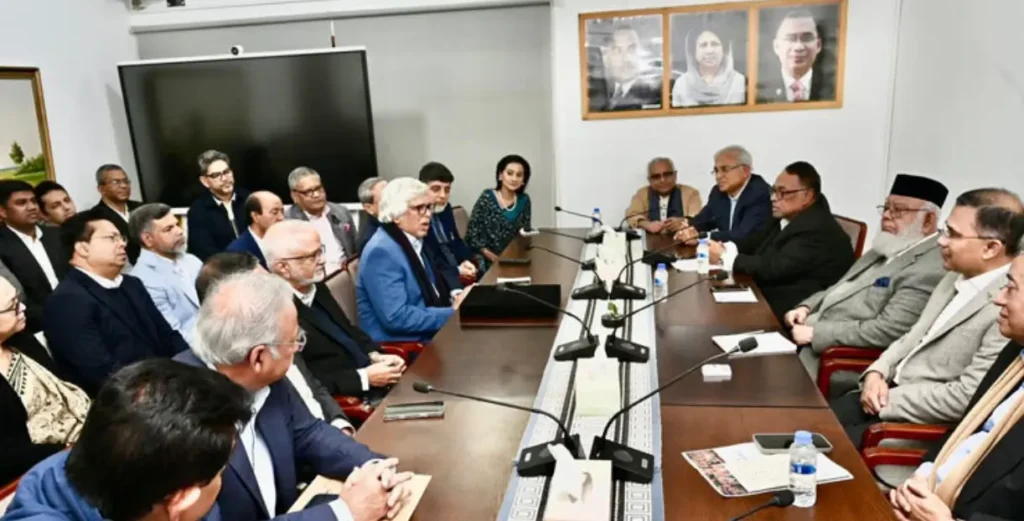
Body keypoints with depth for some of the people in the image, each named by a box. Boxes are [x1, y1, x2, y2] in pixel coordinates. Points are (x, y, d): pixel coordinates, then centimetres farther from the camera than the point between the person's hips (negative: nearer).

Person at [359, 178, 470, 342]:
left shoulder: (414, 240, 8)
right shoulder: (381, 252, -18)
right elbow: (396, 317, -25)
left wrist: (454, 296, -2)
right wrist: (453, 313, -20)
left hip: (429, 335, 9)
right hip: (402, 346, -8)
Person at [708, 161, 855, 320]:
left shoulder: (818, 230, -22)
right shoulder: (786, 215, 5)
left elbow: (774, 268, -26)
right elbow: (755, 241, 7)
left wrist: (726, 256, -19)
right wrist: (726, 248, -13)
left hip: (799, 312, -8)